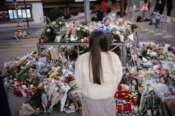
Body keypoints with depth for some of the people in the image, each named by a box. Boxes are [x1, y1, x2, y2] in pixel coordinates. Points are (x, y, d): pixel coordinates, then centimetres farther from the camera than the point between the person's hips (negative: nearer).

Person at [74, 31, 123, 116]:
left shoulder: (81, 59, -22)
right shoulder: (114, 57, -21)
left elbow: (79, 82, -9)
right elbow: (118, 77, -6)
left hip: (89, 98, 0)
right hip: (108, 97, 0)